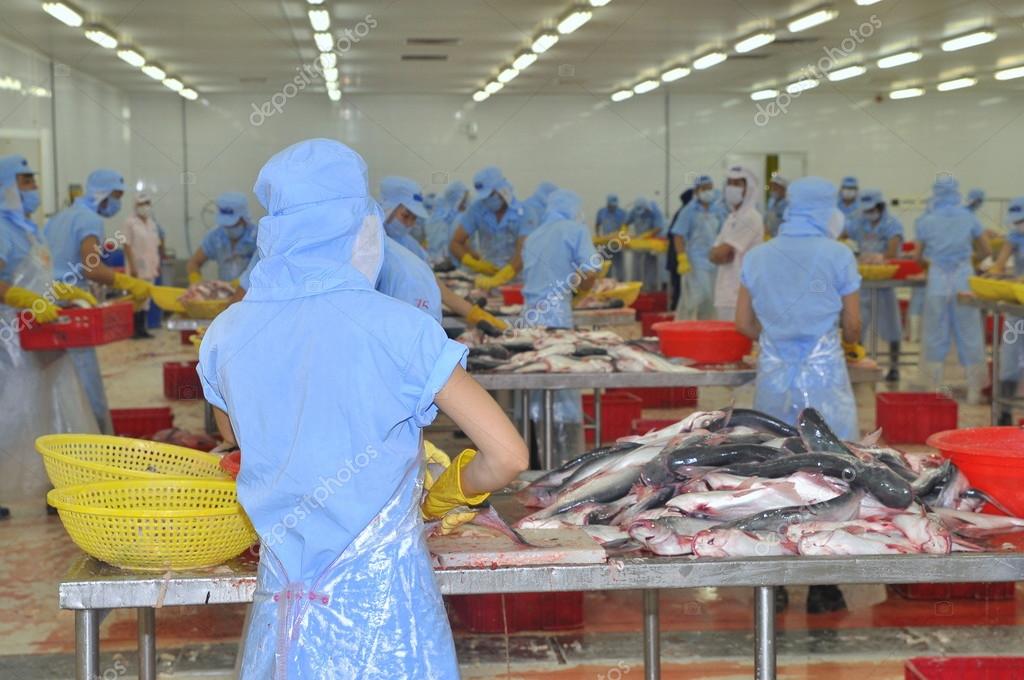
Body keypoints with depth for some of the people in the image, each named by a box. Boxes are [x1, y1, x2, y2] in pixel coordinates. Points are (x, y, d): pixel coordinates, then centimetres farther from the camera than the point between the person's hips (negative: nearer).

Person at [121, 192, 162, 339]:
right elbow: (127, 246, -10)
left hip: (150, 269, 7)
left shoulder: (152, 223, 14)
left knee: (145, 299, 8)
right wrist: (132, 266, -16)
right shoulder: (130, 223, -7)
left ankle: (142, 329, 13)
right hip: (137, 268, -7)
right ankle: (136, 330, -4)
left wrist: (158, 265, 11)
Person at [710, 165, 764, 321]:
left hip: (741, 294, -9)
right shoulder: (732, 218, 18)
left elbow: (720, 253, -15)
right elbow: (714, 255, 12)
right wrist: (725, 255, -8)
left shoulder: (750, 218, -11)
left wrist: (720, 253, 6)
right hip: (726, 294, 9)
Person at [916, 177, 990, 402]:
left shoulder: (926, 221, -1)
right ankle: (974, 391, 9)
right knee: (969, 335, 6)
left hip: (937, 281, 0)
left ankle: (934, 390, 10)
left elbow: (919, 257, 8)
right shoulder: (969, 218, 0)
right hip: (964, 278, 0)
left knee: (935, 335, 8)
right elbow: (985, 251, 8)